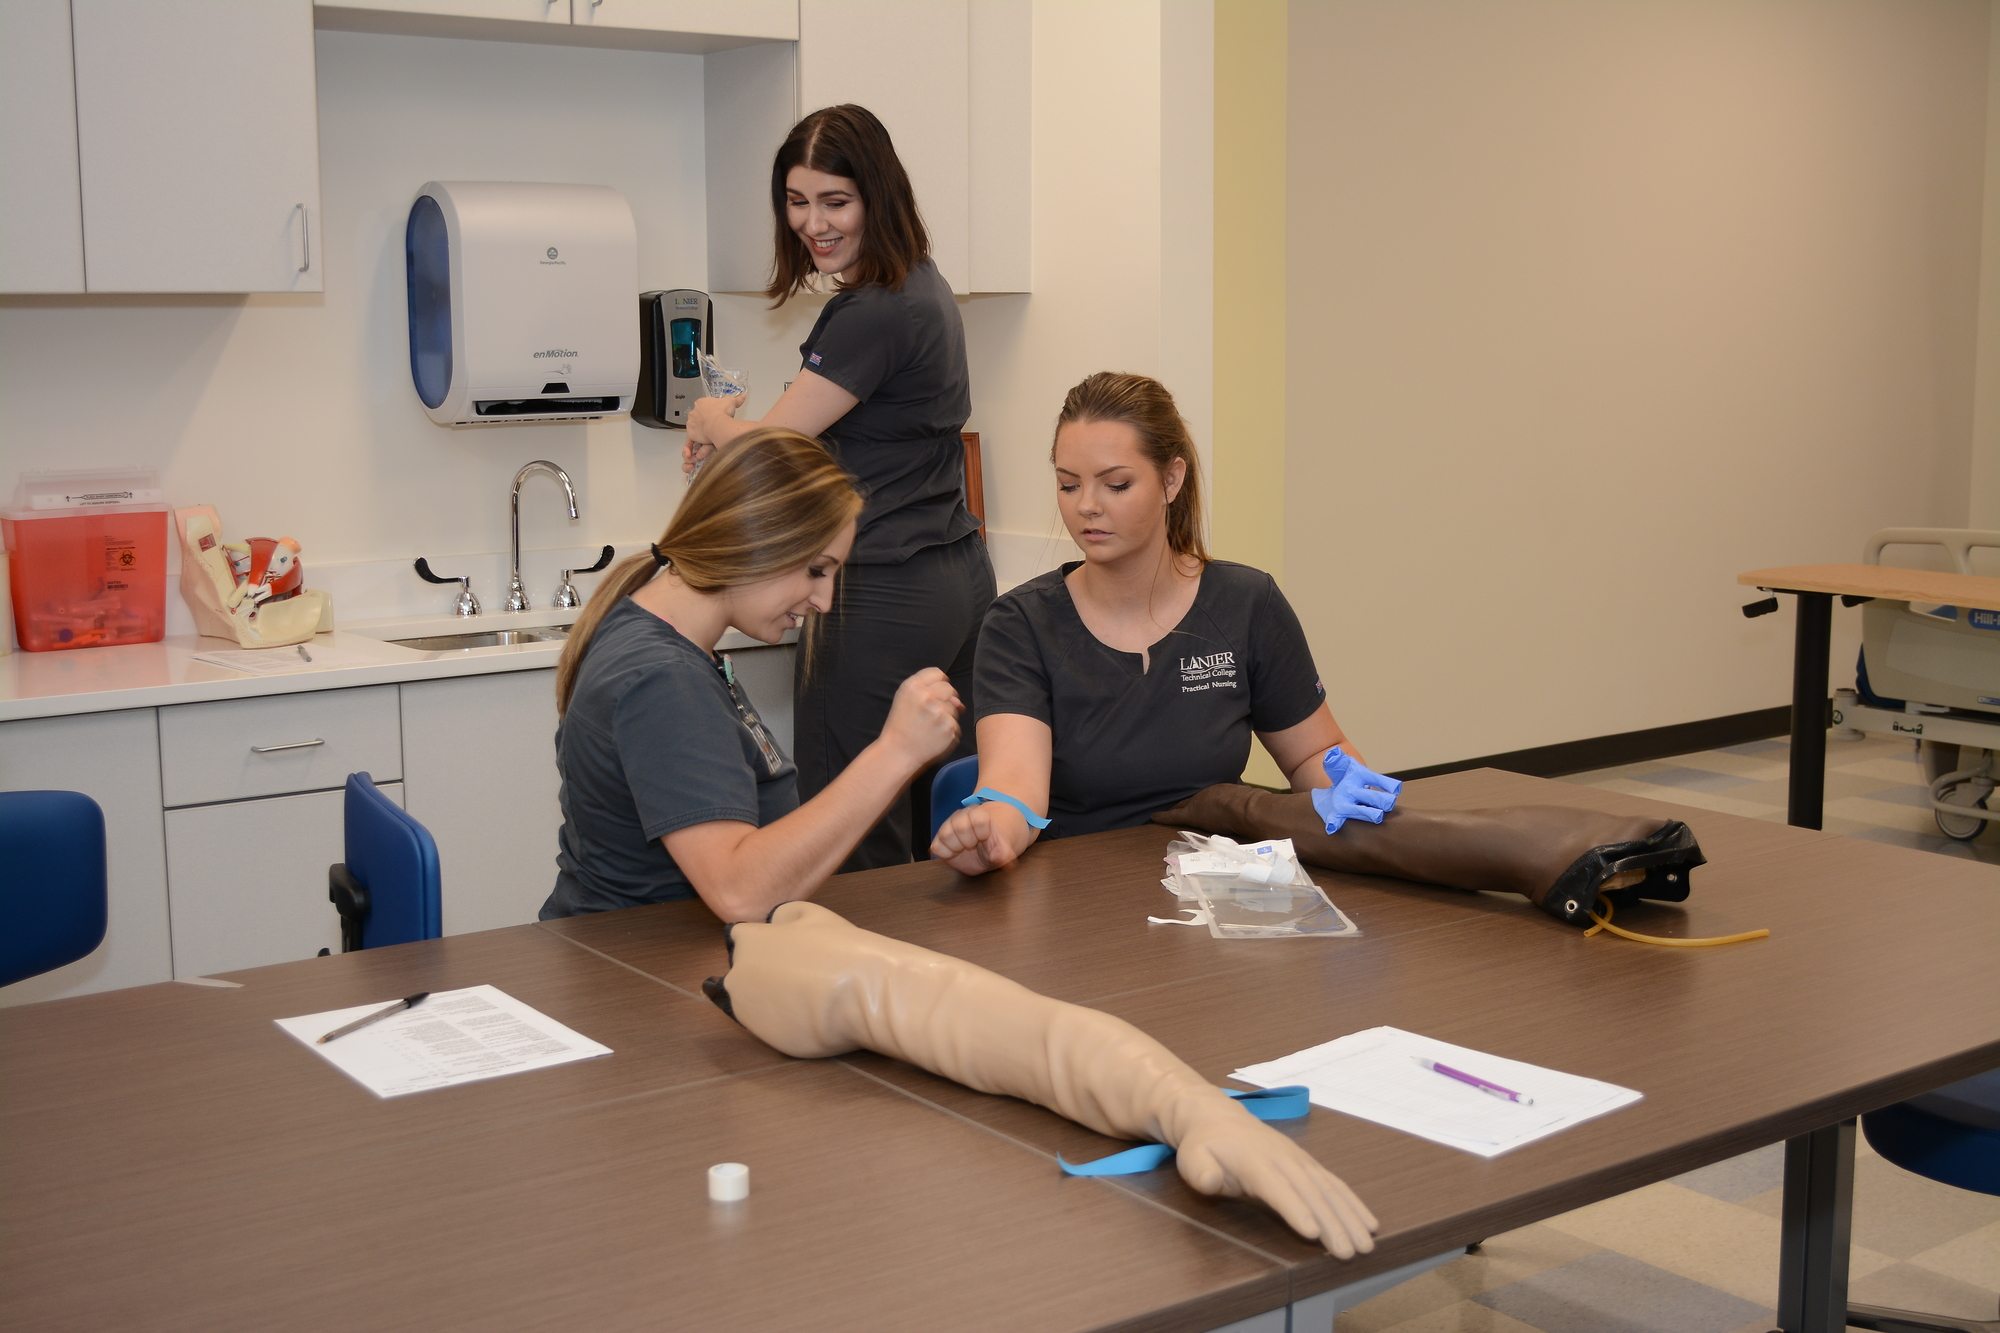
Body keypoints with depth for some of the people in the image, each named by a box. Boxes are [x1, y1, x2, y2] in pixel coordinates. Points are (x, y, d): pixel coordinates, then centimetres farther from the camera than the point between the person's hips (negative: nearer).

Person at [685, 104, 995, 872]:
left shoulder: (873, 315, -18)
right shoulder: (922, 288, 12)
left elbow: (766, 445, -12)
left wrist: (711, 420, 9)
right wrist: (731, 434, 11)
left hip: (882, 599, -10)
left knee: (858, 849, -1)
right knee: (943, 831, 14)